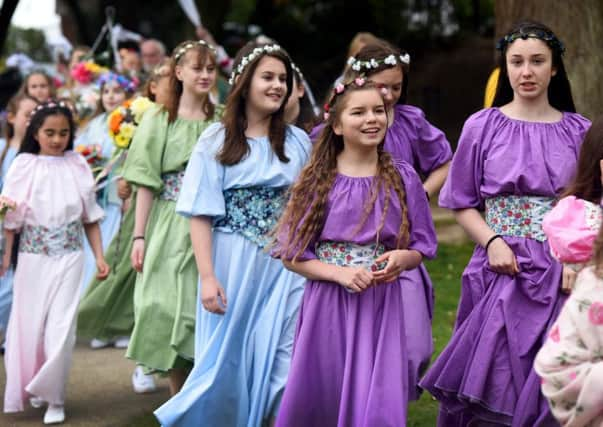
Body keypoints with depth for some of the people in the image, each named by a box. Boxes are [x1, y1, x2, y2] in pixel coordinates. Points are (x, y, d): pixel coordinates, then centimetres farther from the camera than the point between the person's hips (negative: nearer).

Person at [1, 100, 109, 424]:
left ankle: (54, 398, 4)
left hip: (69, 256, 0)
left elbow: (90, 217, 8)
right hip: (33, 256, 0)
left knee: (61, 327, -6)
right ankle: (32, 386, 29)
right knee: (30, 324, 7)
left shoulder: (77, 166, 3)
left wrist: (100, 257, 5)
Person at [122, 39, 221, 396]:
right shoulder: (159, 119, 2)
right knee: (170, 310, -2)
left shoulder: (221, 121, 7)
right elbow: (146, 184, -1)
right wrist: (139, 236, -7)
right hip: (170, 229, -1)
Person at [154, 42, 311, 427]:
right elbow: (202, 215, -5)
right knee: (229, 359, 8)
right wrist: (208, 277, -13)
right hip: (233, 264, -2)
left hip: (285, 265, 2)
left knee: (284, 362, -4)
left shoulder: (298, 142, 7)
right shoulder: (217, 142, -2)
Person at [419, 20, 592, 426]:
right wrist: (492, 242, -11)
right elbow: (462, 203, 5)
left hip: (560, 274, 1)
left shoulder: (578, 131, 5)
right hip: (502, 269, -1)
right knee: (492, 379, 0)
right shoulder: (482, 127, 2)